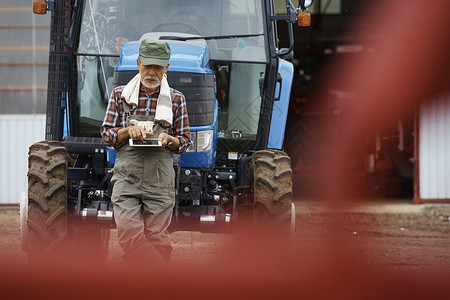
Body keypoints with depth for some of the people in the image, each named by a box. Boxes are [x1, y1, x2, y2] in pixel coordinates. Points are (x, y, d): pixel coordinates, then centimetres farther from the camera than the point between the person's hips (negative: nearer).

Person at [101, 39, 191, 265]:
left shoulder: (176, 99, 8)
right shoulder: (120, 95, 8)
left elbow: (185, 142, 11)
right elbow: (107, 134, 8)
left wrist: (169, 140, -11)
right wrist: (128, 130, -12)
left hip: (160, 180, 0)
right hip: (126, 176, 0)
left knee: (156, 239, -2)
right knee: (129, 235, -14)